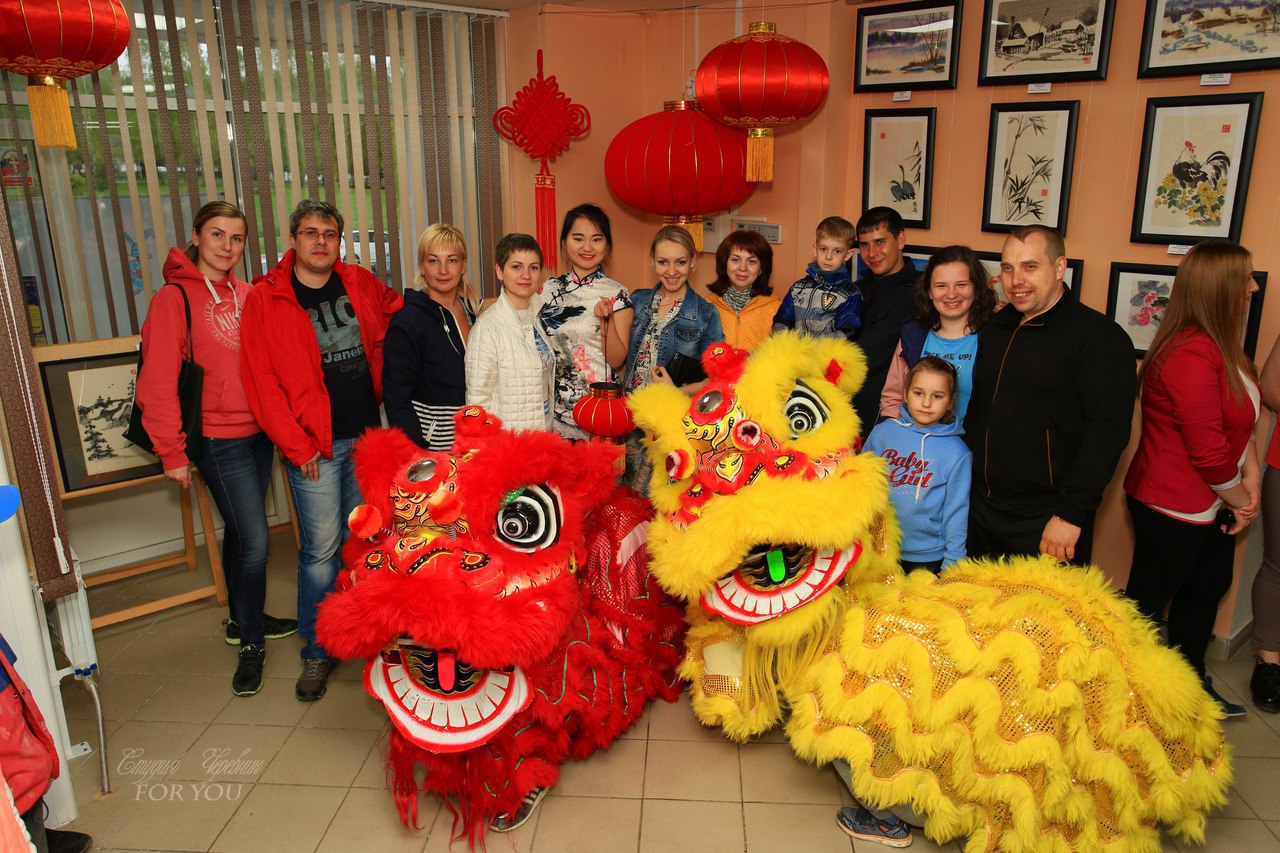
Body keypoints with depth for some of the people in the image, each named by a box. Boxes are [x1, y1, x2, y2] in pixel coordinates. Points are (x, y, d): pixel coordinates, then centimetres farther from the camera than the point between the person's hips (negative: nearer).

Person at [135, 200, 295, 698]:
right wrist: (173, 452, -11)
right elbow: (158, 382, -11)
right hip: (219, 438, -6)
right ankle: (252, 644, 11)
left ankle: (244, 618, 36)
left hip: (259, 431, 6)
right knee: (254, 540, -6)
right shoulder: (174, 298, -9)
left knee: (241, 533, 19)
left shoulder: (246, 294, 7)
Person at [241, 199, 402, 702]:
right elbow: (261, 382, -6)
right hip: (314, 445, -4)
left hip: (366, 435, 4)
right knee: (321, 549, -1)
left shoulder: (359, 283, 7)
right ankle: (317, 653, 15)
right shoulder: (265, 299, -3)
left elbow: (395, 308, 29)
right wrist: (296, 446, -10)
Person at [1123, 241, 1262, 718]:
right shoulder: (1191, 355, -26)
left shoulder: (1218, 346, 8)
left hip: (1208, 504, 10)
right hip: (1172, 505, -10)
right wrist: (1239, 498, -8)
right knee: (1149, 598, 5)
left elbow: (1239, 417, 15)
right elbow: (1207, 450, -25)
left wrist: (1250, 472, 0)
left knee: (1207, 589, 22)